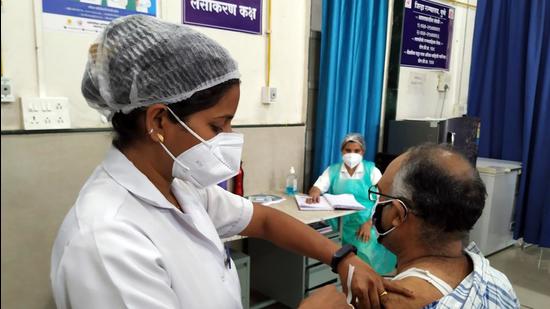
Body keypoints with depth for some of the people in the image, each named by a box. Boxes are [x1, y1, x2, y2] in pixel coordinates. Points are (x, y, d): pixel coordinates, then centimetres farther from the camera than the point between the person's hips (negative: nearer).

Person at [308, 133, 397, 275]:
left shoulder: (372, 171, 4)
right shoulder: (332, 170, 9)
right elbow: (316, 189, 0)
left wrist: (369, 223, -18)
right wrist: (315, 193, -26)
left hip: (365, 222, -1)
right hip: (340, 222, 2)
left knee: (365, 249, -27)